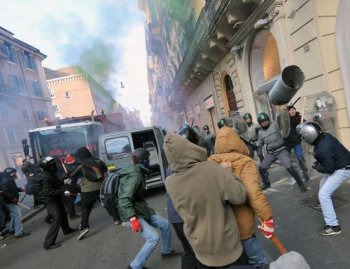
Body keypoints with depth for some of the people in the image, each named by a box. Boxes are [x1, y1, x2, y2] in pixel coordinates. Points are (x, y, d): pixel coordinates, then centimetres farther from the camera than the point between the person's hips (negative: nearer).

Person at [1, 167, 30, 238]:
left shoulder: (10, 180, 11)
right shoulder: (6, 181, -21)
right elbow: (5, 191, -30)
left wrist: (21, 189, 8)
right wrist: (13, 197, -31)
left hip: (12, 201, 11)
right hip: (11, 201, -11)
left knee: (14, 215, 24)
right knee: (18, 215, -10)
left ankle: (11, 229, 41)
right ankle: (19, 233, -7)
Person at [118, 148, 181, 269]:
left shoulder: (137, 172, 7)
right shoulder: (135, 175, -22)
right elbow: (124, 199, -29)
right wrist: (133, 219, -33)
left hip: (140, 209, 9)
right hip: (131, 213, -9)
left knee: (166, 224, 10)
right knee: (153, 237, -19)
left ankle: (166, 251, 34)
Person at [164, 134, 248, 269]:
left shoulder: (170, 183, -17)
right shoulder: (212, 168, -27)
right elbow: (240, 197, -21)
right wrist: (228, 173, -7)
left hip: (201, 246, 3)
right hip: (226, 241, -2)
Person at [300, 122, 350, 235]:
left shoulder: (323, 149, -36)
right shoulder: (324, 135, -9)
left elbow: (329, 169, -25)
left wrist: (316, 166, -9)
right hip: (339, 164, 10)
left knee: (323, 194, -11)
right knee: (323, 184, 26)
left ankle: (333, 226, -4)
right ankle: (327, 206, 51)